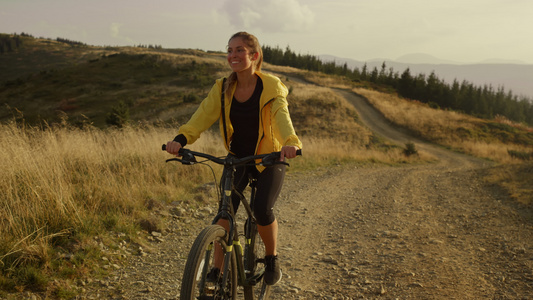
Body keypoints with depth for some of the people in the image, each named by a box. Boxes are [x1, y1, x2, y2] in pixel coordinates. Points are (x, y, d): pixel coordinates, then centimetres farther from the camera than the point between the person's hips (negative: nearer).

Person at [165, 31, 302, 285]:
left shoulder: (271, 87, -15)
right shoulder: (223, 88, -6)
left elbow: (281, 116, -32)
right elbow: (204, 114, -20)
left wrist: (290, 142, -54)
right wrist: (181, 138, -39)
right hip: (237, 157, 3)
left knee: (262, 210, -19)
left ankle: (272, 257, 10)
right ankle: (217, 269, 4)